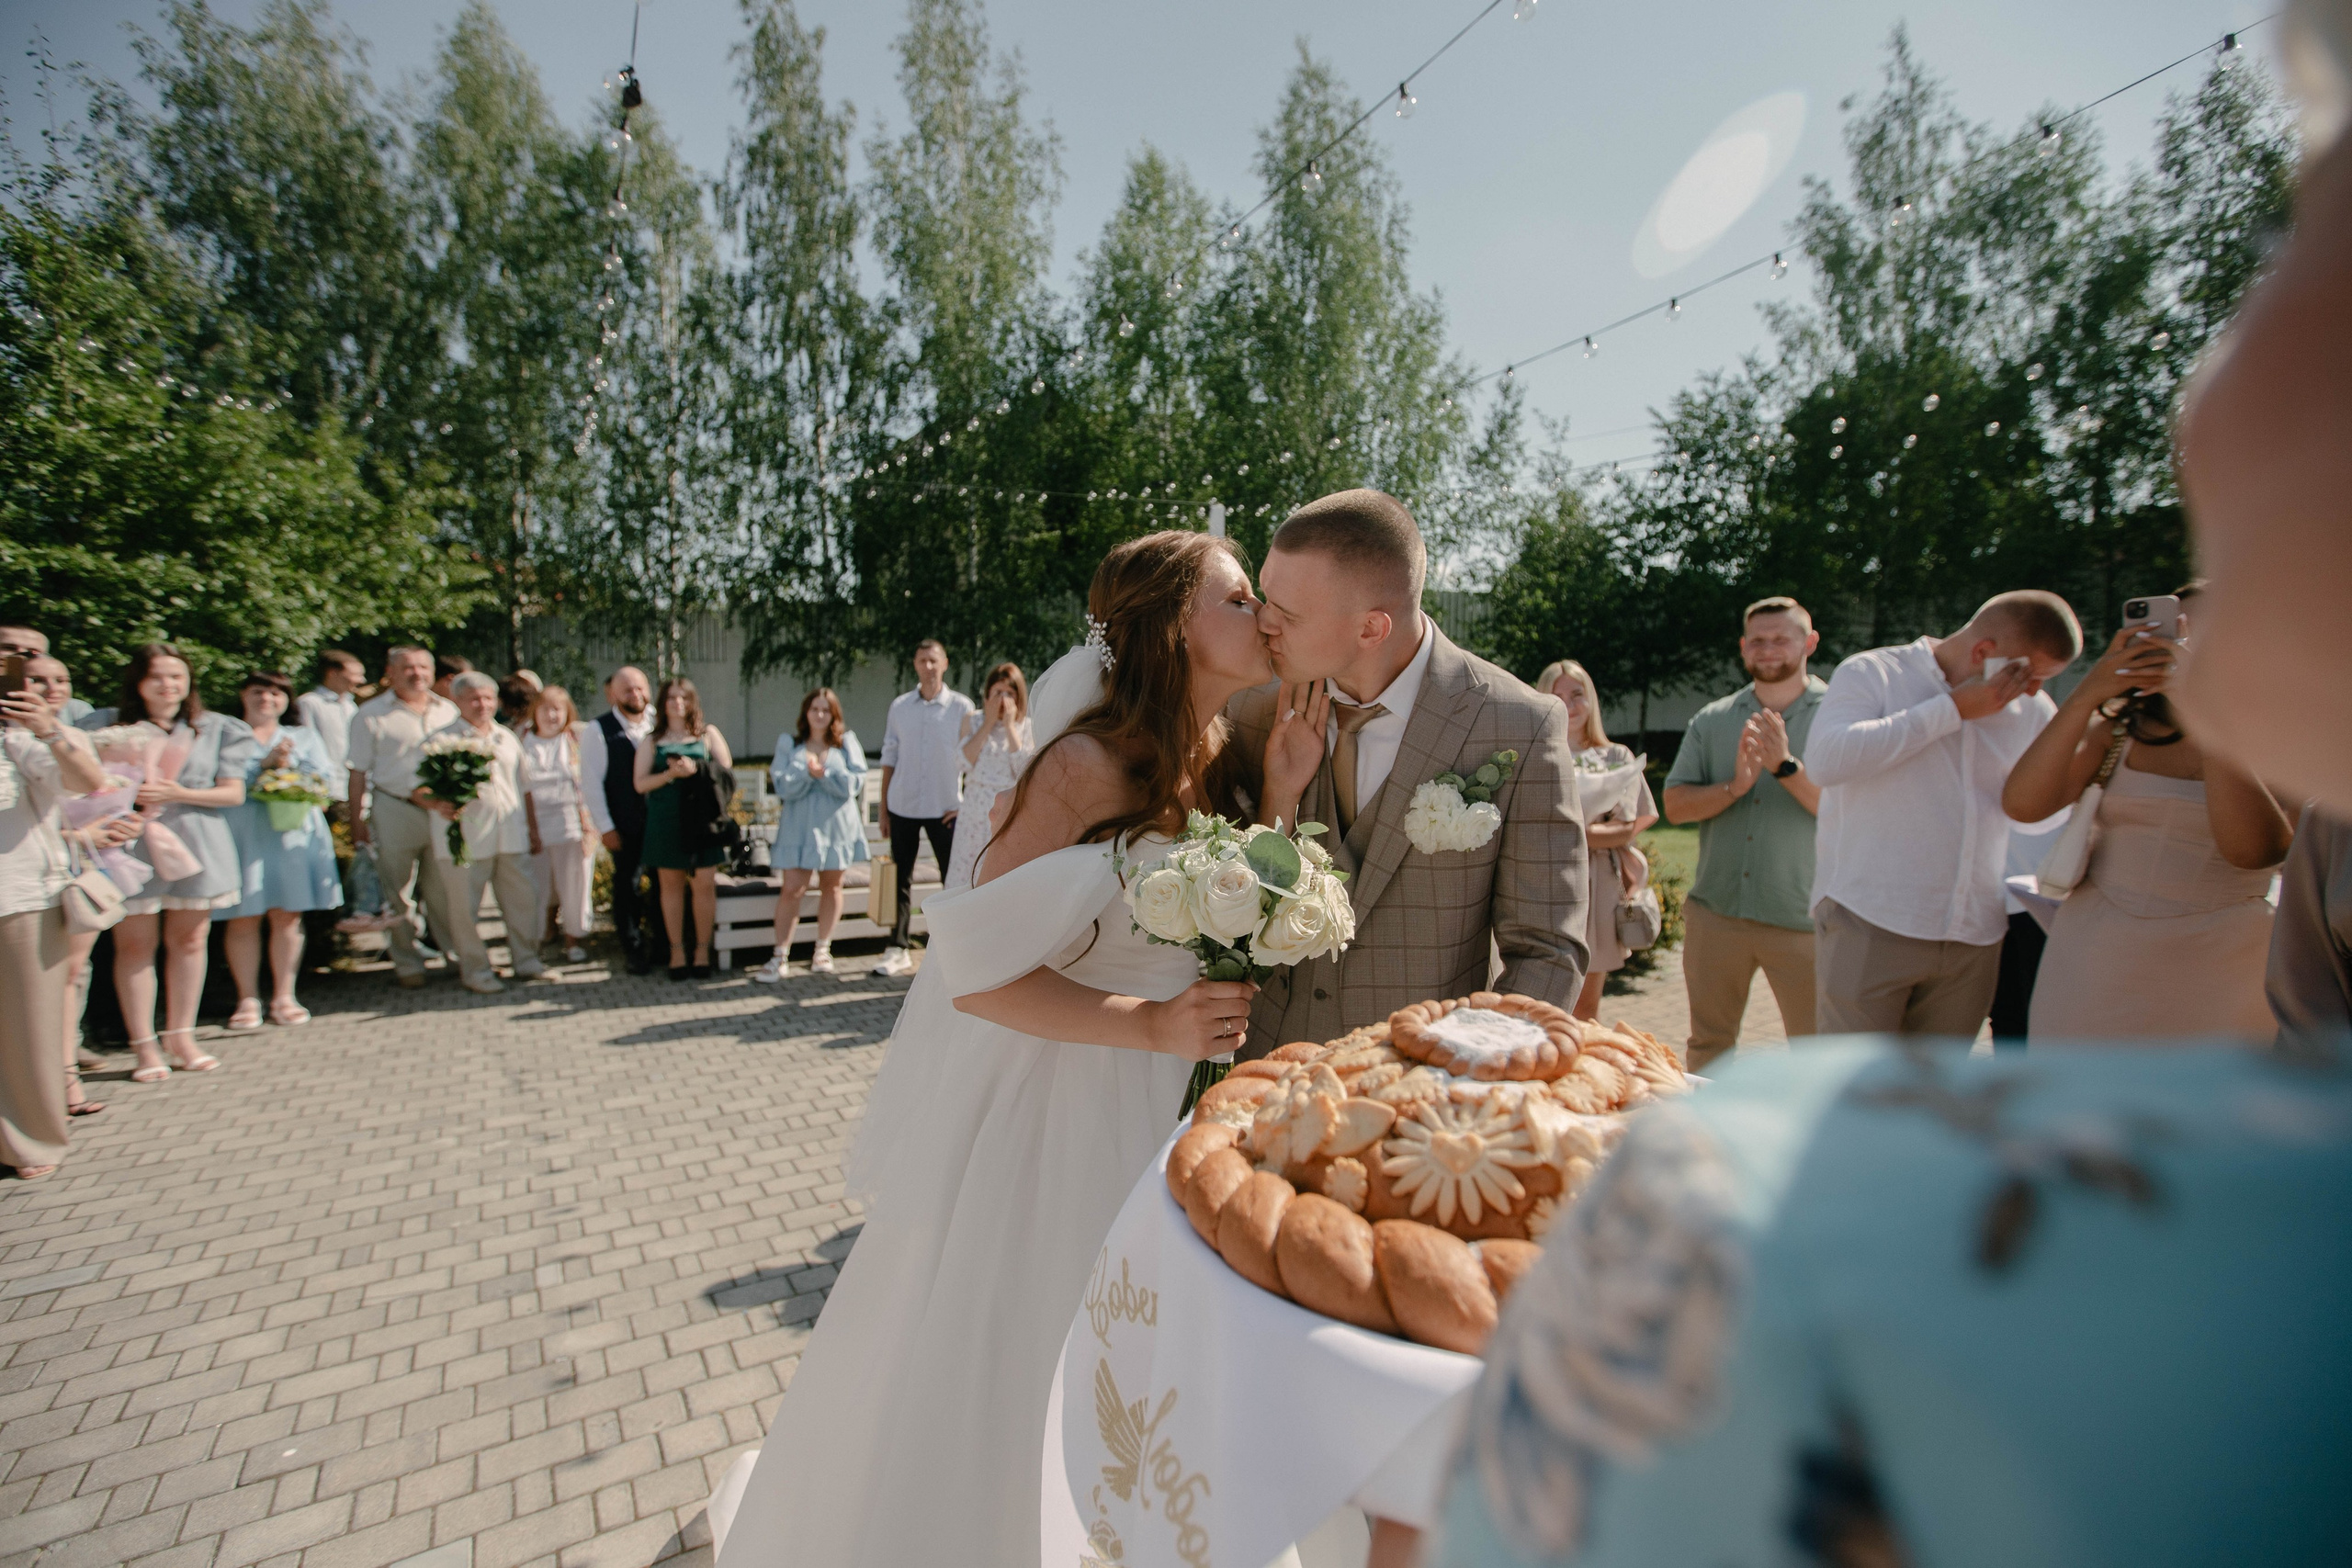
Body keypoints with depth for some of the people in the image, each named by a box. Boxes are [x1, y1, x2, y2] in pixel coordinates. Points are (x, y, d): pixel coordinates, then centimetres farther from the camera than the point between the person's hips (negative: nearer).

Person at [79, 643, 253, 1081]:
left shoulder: (215, 729, 7)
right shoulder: (109, 725, 5)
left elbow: (233, 793, 3)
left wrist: (178, 793, -10)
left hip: (196, 845, 1)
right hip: (131, 845, -1)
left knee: (189, 940, 7)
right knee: (135, 945, 1)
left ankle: (181, 1036, 19)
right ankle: (144, 1047, 10)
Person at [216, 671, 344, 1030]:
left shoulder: (304, 735, 19)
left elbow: (322, 776, 5)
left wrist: (289, 771, -11)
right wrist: (265, 764, -11)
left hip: (293, 832, 2)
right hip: (242, 834, -1)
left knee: (287, 915, 2)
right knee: (244, 917, -2)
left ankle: (284, 996, 8)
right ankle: (248, 999, 7)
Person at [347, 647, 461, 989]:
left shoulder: (448, 710, 11)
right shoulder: (371, 714, 1)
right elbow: (358, 772, 0)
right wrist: (357, 819, -4)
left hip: (444, 810, 2)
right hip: (394, 810, -2)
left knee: (443, 890, 8)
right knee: (398, 894, 7)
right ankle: (407, 963, 16)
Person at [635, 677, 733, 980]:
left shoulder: (708, 733, 11)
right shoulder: (652, 741, 12)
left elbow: (726, 770, 5)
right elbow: (640, 784, 5)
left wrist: (696, 770, -10)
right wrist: (670, 774, -11)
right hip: (665, 820, 1)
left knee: (703, 884, -5)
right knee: (671, 884, 5)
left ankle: (702, 949, 5)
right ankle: (676, 951, 13)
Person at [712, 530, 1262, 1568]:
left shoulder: (1226, 763, 1)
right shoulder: (1089, 765, -21)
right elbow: (979, 973, -21)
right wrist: (1150, 1025, -24)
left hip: (1159, 1112, 6)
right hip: (1047, 1105, -6)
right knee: (981, 1368, 15)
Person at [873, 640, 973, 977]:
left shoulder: (962, 706, -2)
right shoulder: (900, 706, 6)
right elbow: (889, 758, 9)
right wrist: (883, 808, 6)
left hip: (944, 808, -2)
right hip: (902, 806, 3)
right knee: (900, 877, 7)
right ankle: (897, 950, 16)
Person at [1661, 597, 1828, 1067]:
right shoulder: (1711, 720, 9)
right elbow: (1675, 804, 2)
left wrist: (1786, 766, -23)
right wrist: (1734, 786, -14)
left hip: (1802, 918, -3)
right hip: (1716, 909, 3)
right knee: (1707, 1045, 14)